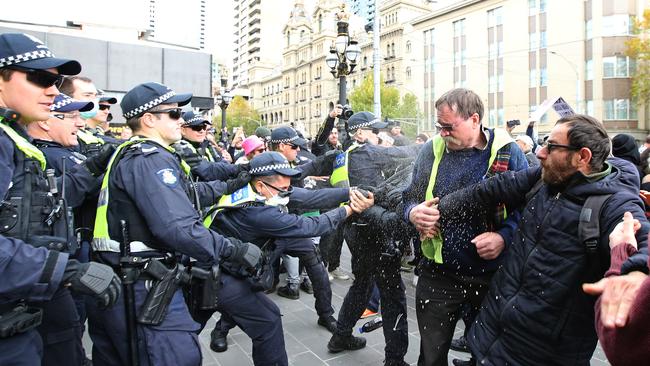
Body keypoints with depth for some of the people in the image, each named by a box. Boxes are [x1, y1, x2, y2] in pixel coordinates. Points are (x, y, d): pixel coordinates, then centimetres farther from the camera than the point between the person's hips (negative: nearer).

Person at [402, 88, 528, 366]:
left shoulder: (507, 152, -7)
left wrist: (505, 236, -20)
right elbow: (409, 197, 7)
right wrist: (413, 212, -15)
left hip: (492, 276, -1)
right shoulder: (431, 150, 0)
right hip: (437, 273, 2)